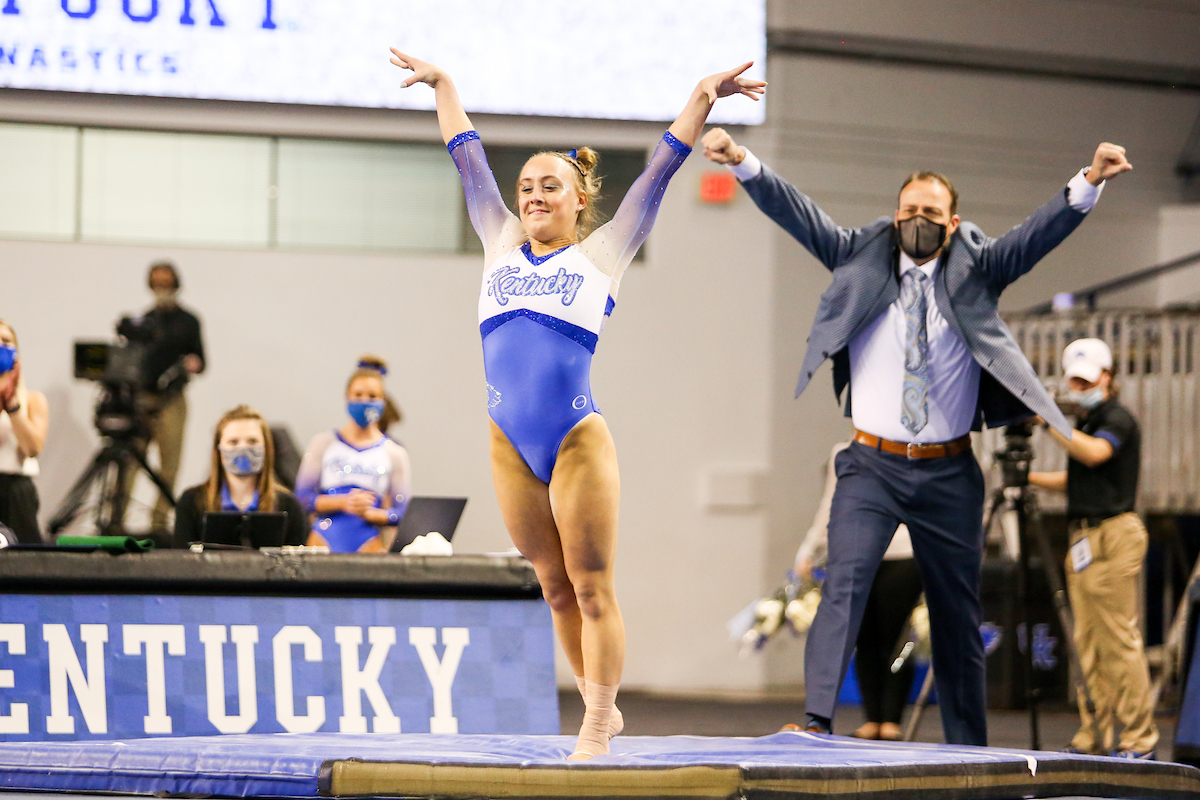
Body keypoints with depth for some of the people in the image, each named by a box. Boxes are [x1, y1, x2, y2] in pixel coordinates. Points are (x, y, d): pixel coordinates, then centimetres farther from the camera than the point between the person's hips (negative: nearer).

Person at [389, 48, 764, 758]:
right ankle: (601, 707, 22)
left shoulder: (602, 253, 6)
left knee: (591, 588, 0)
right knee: (557, 590, 11)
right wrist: (442, 83, 31)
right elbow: (468, 156, 23)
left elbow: (661, 168, 6)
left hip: (578, 441, -4)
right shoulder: (502, 243, 15)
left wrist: (702, 98, 2)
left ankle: (598, 724, 6)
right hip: (511, 446, 4)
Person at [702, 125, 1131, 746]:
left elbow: (1038, 234, -8)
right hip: (872, 466, -1)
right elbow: (800, 217, -3)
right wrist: (743, 164, -16)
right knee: (844, 584, -19)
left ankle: (967, 752, 18)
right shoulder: (863, 260, 4)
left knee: (958, 612, 8)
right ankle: (817, 721, -27)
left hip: (949, 473, 1)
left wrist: (1089, 183, -25)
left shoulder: (975, 269, 4)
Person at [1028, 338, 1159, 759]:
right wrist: (1028, 477, 18)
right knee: (1088, 644, 7)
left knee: (1119, 641, -10)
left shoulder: (1118, 419, -8)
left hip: (1113, 535, -9)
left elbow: (1094, 453, -28)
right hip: (1084, 537, 9)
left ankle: (1139, 740, -8)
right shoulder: (1085, 423, 20)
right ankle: (1092, 737, 9)